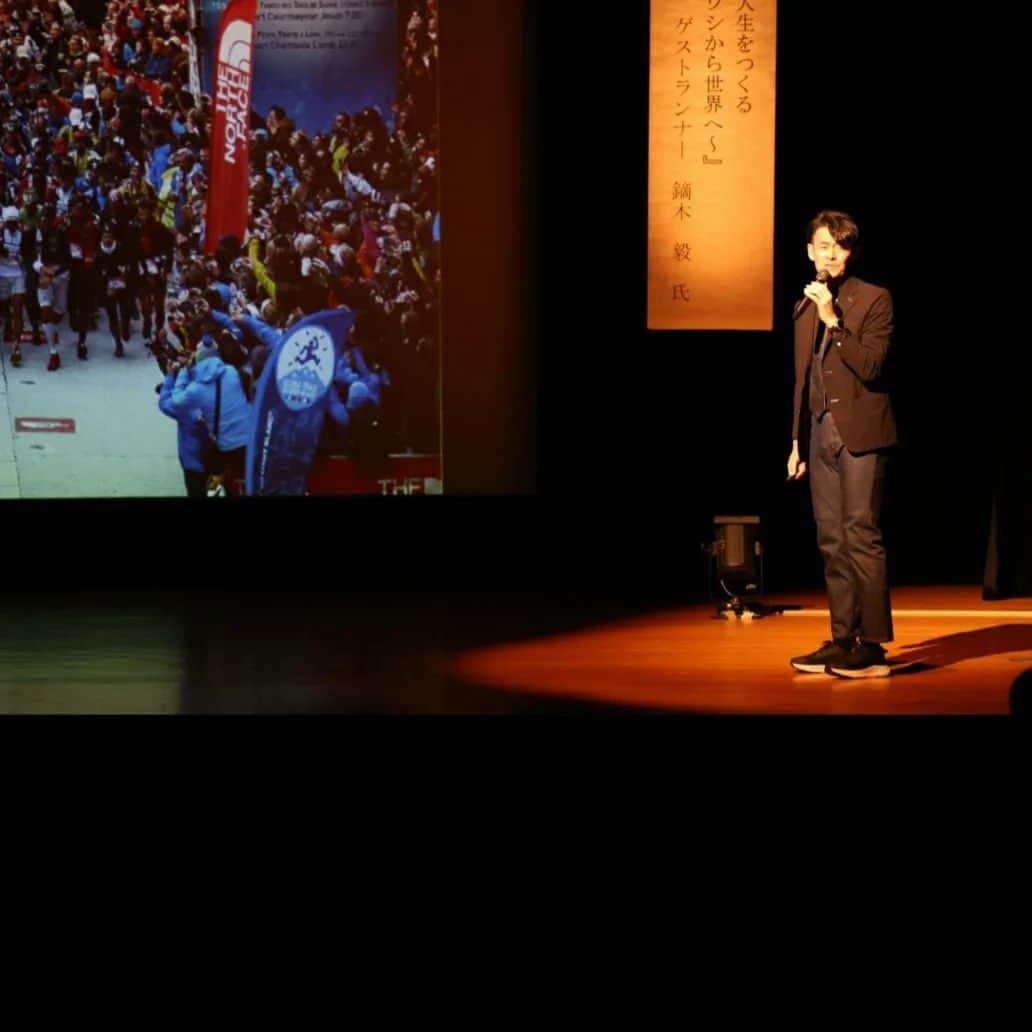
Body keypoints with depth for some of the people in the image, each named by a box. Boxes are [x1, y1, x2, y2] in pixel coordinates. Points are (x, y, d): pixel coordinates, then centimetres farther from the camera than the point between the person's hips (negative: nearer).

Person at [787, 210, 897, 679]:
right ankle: (843, 640, 12)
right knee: (832, 540, 7)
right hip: (821, 431, 6)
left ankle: (872, 646, -9)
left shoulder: (874, 299, -3)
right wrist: (797, 441, 17)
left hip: (859, 430, -6)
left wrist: (834, 321, -19)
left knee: (861, 535, -10)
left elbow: (870, 367, -14)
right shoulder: (805, 307, 15)